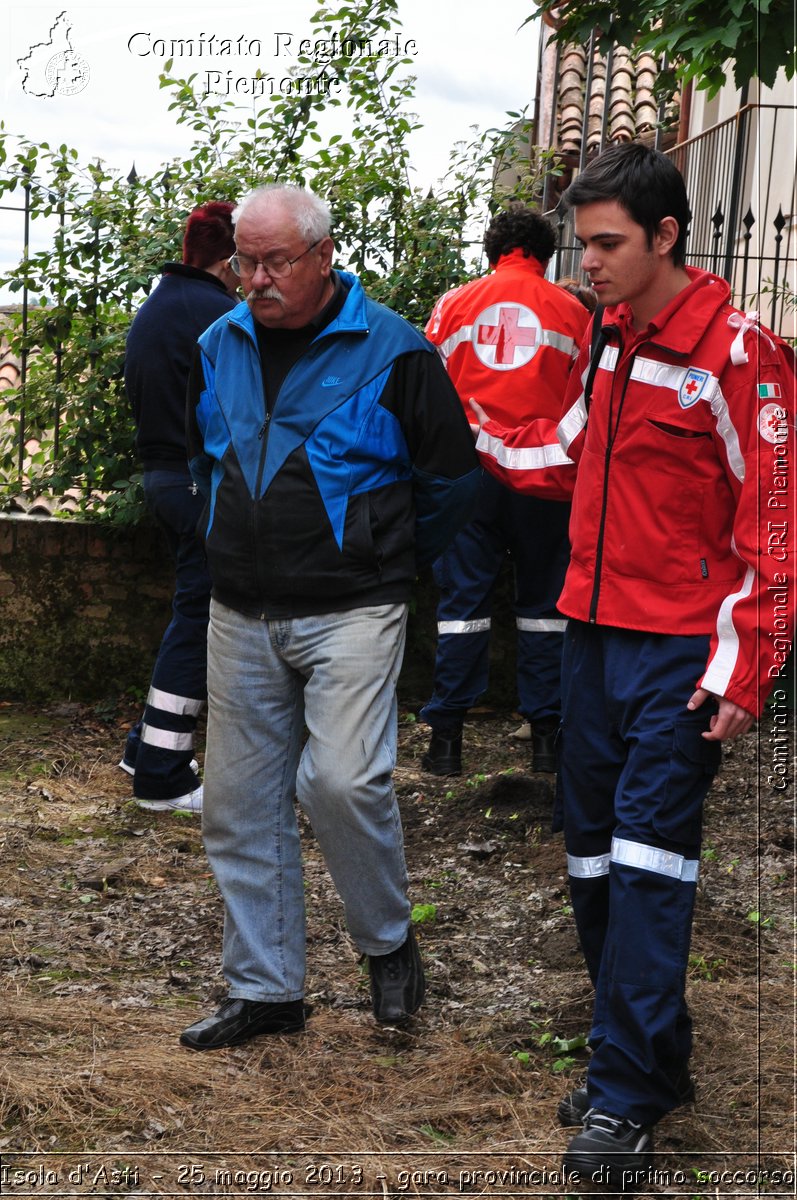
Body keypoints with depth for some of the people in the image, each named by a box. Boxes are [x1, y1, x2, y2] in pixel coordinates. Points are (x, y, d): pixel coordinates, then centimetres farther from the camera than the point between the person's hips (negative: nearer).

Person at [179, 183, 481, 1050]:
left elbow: (452, 474, 1)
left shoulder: (391, 349, -8)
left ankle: (388, 941, 8)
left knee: (342, 782, -19)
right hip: (241, 616, 6)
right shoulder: (219, 346, 8)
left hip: (350, 612, -5)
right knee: (239, 807, 7)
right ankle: (265, 989, 21)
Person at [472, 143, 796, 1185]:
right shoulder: (608, 342, 11)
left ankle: (626, 1098, 0)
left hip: (681, 651, -8)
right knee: (594, 854, 11)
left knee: (648, 861, -7)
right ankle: (653, 1059, 24)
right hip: (596, 630, 8)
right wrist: (474, 433, 11)